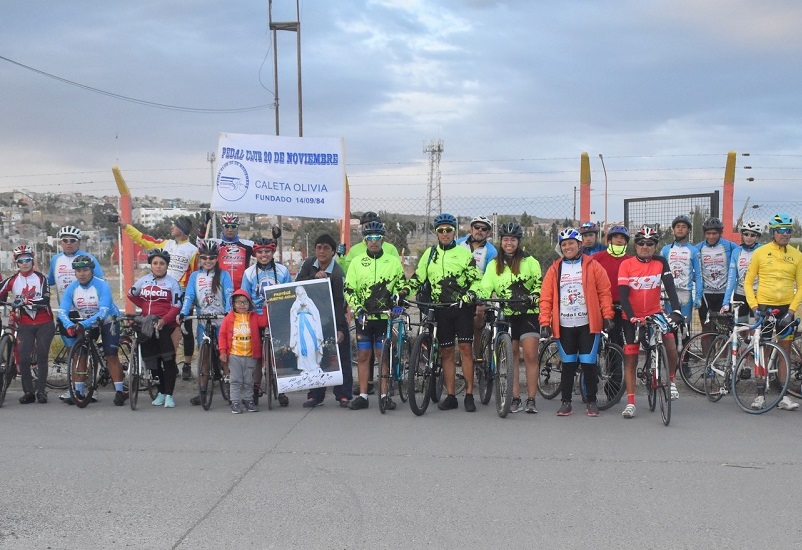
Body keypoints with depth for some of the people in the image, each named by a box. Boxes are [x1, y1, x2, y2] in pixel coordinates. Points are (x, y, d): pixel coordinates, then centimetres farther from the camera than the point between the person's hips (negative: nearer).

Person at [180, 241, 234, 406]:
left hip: (221, 319, -2)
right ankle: (202, 391, 10)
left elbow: (228, 295, -8)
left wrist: (228, 312, -25)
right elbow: (189, 296, 0)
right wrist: (183, 313, -16)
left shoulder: (223, 275, 2)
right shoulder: (195, 276, 8)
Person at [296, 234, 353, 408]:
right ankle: (315, 395, 11)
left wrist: (340, 328, -24)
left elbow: (340, 302, -20)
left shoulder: (337, 274, -19)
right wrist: (314, 277, -25)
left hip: (333, 318, -4)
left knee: (341, 356, -2)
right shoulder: (309, 264, -3)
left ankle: (343, 395, 4)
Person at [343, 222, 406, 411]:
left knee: (384, 356, 1)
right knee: (363, 356, 3)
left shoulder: (393, 262, 5)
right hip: (363, 316, 1)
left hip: (385, 316, -1)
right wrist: (357, 308, -8)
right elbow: (349, 289, 4)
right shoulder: (356, 262, 6)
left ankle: (384, 394, 8)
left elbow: (402, 285, 10)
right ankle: (363, 396, 8)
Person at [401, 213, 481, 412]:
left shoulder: (464, 253, 4)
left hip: (462, 307, -3)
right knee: (446, 351, 5)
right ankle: (451, 396, 10)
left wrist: (470, 294, -19)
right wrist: (405, 290, -3)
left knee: (465, 348, -8)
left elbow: (476, 279, 1)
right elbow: (418, 277, 15)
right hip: (441, 309, 3)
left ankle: (469, 394, -3)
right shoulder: (430, 254, 13)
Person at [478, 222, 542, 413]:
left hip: (528, 313, -3)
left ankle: (531, 400, -4)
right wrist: (474, 296, -18)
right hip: (506, 316, 3)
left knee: (530, 355, -10)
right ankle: (515, 400, 11)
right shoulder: (494, 265, 9)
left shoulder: (529, 261, 2)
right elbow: (486, 288, 2)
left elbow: (540, 283, 1)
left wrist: (534, 296, -18)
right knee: (511, 357, 6)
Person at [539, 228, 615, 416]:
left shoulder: (592, 266, 3)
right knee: (568, 366, 6)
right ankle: (566, 402, 13)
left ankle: (592, 402, 11)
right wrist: (545, 322, -3)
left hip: (588, 324, -1)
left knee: (588, 364, 0)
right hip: (564, 326, 2)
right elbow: (546, 298, 4)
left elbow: (604, 292, 2)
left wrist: (607, 316, -5)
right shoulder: (554, 269, 8)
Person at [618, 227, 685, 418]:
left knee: (670, 343, -24)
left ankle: (671, 381, 1)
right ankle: (630, 403, 8)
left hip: (655, 313, 1)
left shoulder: (661, 262, -5)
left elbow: (670, 287, -13)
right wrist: (632, 317, -27)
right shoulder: (626, 265, -10)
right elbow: (623, 294, -14)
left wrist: (676, 311, -27)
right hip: (632, 317, 0)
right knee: (630, 359, 1)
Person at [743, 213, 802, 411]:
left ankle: (783, 397, 10)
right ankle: (760, 395, 8)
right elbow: (748, 282, 0)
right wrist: (754, 306, -10)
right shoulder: (760, 253, -2)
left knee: (785, 352, 4)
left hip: (786, 308, 2)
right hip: (764, 306, -2)